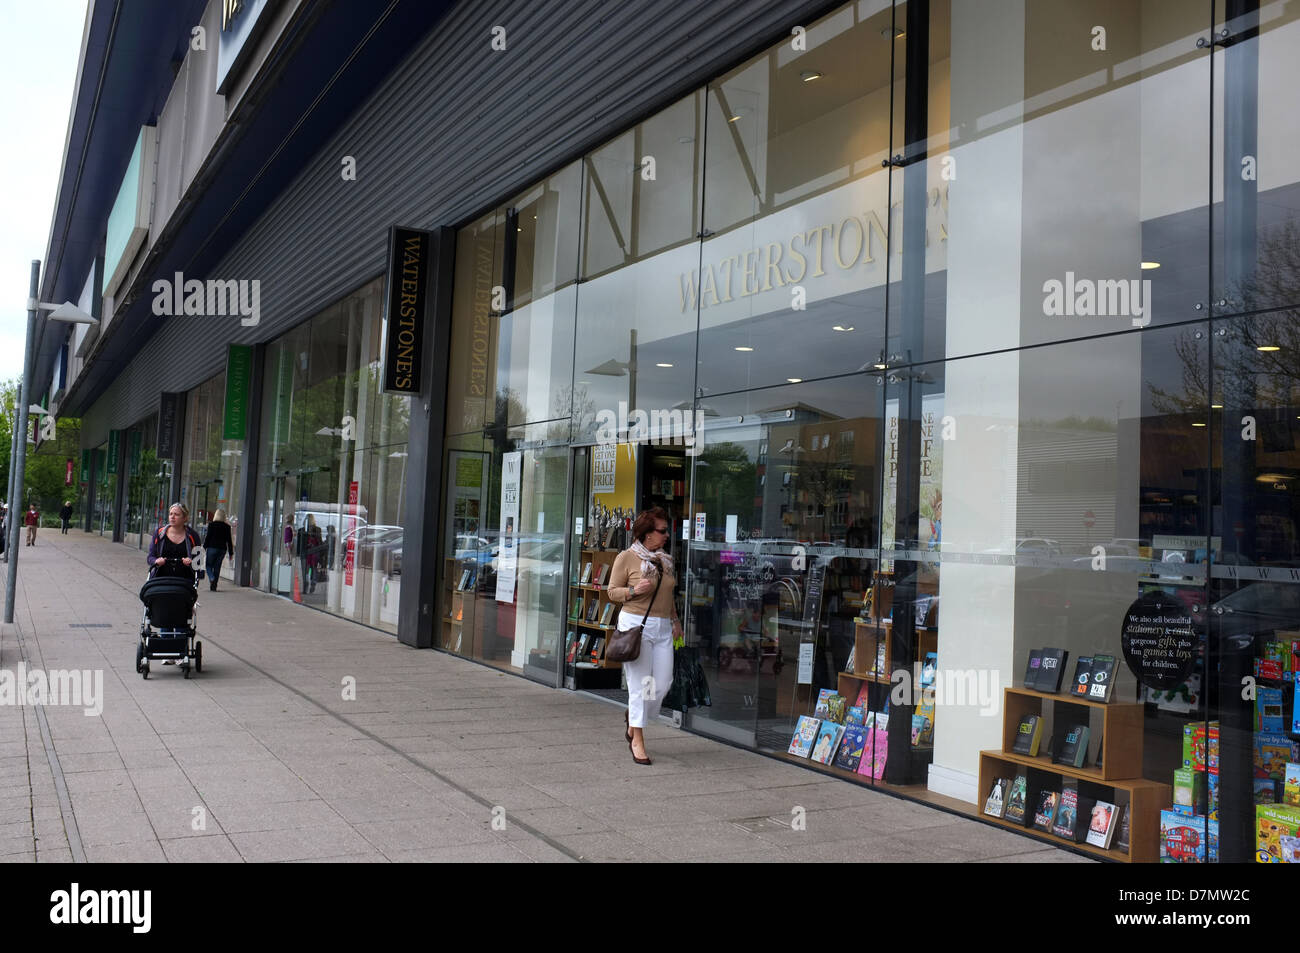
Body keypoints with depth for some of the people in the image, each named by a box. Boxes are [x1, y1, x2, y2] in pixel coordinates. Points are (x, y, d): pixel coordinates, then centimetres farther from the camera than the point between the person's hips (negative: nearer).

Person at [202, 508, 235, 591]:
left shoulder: (211, 524, -5)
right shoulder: (227, 526, 2)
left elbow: (207, 537, -6)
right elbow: (229, 540, 4)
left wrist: (204, 547, 4)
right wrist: (231, 553, 8)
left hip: (212, 548, -3)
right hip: (222, 549, 3)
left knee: (208, 565, 9)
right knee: (217, 567, 9)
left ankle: (211, 578, -18)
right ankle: (214, 586, 7)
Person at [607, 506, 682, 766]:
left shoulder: (666, 558, 13)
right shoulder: (626, 557, -5)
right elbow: (612, 591, -1)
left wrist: (675, 620, 19)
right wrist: (634, 590, -18)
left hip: (663, 627, 6)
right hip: (636, 623, -6)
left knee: (663, 682, 2)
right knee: (640, 683, -4)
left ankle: (634, 717, 30)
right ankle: (637, 739, 7)